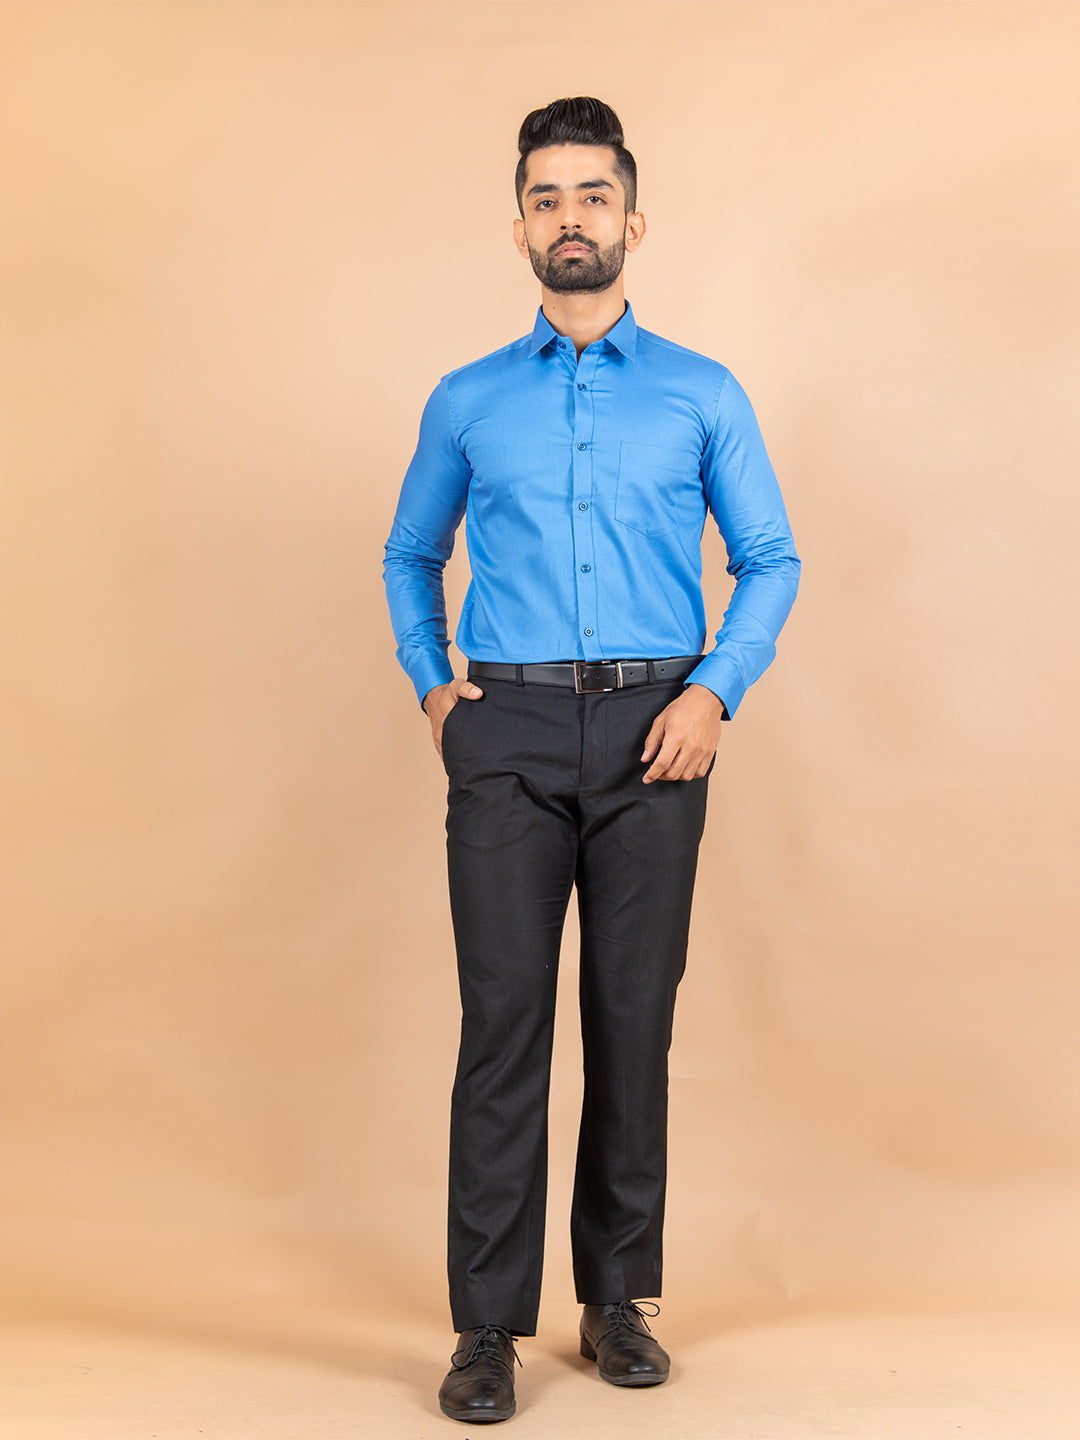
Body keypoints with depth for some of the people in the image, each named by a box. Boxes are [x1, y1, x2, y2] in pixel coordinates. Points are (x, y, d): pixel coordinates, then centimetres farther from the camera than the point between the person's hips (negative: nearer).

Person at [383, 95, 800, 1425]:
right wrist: (431, 683, 8)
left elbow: (771, 560, 9)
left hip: (652, 731, 0)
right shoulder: (467, 402, 12)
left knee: (635, 1015, 4)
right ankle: (488, 1323, 4)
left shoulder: (703, 395, 9)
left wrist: (715, 690, -5)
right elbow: (409, 557, 22)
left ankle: (617, 1294, 19)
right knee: (503, 1017, -4)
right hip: (507, 734, 0)